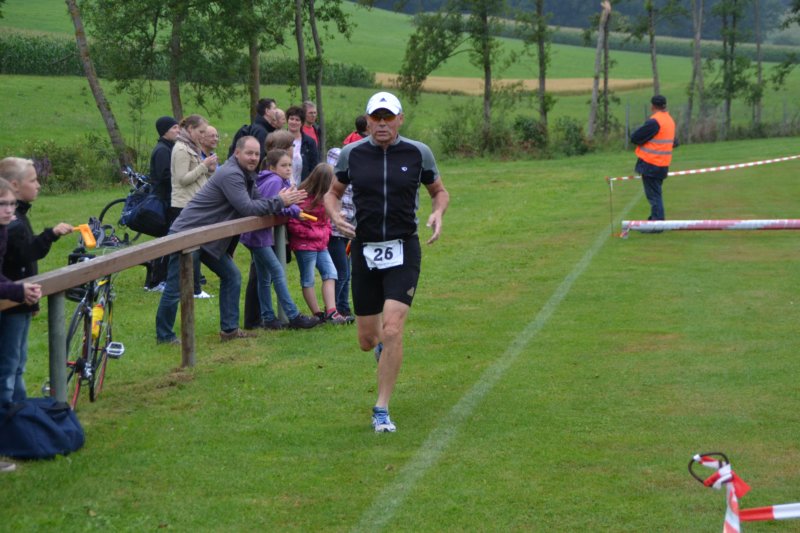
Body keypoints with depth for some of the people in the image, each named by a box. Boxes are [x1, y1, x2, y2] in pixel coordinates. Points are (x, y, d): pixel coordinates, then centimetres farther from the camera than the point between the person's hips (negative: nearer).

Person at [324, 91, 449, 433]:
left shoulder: (418, 153, -1)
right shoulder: (351, 154, 1)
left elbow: (439, 190, 14)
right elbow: (333, 192, 15)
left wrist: (438, 214, -8)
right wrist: (335, 215, -7)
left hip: (403, 251, -2)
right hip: (364, 251, 2)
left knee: (392, 331, -17)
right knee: (367, 340, 7)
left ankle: (382, 410, -5)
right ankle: (382, 344, 47)